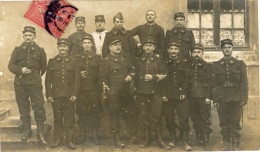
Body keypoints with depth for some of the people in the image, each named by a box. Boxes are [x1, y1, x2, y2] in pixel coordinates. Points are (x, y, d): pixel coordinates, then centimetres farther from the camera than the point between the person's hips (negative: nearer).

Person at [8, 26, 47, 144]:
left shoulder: (40, 51, 6)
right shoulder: (18, 50, 9)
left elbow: (43, 67, 13)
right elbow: (11, 65, 4)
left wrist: (36, 76, 9)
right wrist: (21, 70, -12)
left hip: (35, 82, -2)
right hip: (20, 82, 2)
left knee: (39, 106, -7)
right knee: (23, 107, 8)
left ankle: (40, 132, 0)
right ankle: (26, 130, 20)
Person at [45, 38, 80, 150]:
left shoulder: (73, 62, 7)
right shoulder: (52, 61, 9)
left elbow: (77, 79, 4)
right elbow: (48, 80, 7)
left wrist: (75, 94, -5)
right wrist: (49, 95, 0)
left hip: (69, 96, 0)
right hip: (56, 95, 1)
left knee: (69, 119, 2)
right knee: (57, 118, 7)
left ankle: (69, 140, 11)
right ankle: (57, 139, 19)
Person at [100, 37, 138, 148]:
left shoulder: (123, 59, 14)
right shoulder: (106, 61, -7)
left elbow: (131, 69, 24)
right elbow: (104, 79, -9)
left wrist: (130, 76, 2)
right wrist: (108, 92, -13)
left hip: (126, 93, 7)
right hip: (114, 94, -6)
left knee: (131, 114, 10)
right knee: (114, 116, 3)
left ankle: (133, 136, 24)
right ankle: (117, 139, 15)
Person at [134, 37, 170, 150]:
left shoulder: (158, 61, 6)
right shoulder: (138, 61, 12)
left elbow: (165, 75, 2)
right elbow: (135, 76, 17)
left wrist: (153, 77, -11)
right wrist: (134, 89, 11)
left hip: (155, 93, -2)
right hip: (141, 93, 2)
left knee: (156, 116, 0)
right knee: (144, 116, 5)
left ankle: (160, 140, 9)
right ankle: (147, 138, 17)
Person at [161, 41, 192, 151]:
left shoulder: (184, 62, 5)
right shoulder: (165, 63, 8)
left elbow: (187, 79, 2)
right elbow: (162, 80, 6)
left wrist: (184, 92, -8)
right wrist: (163, 94, -3)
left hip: (181, 95, -2)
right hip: (168, 96, 2)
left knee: (184, 119, -5)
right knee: (169, 119, 7)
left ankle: (185, 142, 2)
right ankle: (173, 139, 22)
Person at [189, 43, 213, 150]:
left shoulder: (207, 66, 2)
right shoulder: (189, 67, 12)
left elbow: (210, 83, -3)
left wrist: (208, 97, -11)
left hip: (203, 97, -4)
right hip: (192, 97, 4)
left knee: (205, 120, -4)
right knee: (195, 119, 10)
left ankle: (206, 142, 1)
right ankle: (199, 139, 22)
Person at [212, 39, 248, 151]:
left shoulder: (240, 64, 6)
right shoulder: (216, 65, 9)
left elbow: (244, 83, 3)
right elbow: (215, 84, 7)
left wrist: (244, 98, -4)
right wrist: (215, 100, 1)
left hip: (236, 98, -1)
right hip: (222, 99, 1)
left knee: (235, 123, -3)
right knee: (224, 123, 5)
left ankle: (235, 146, 7)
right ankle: (227, 145, 17)